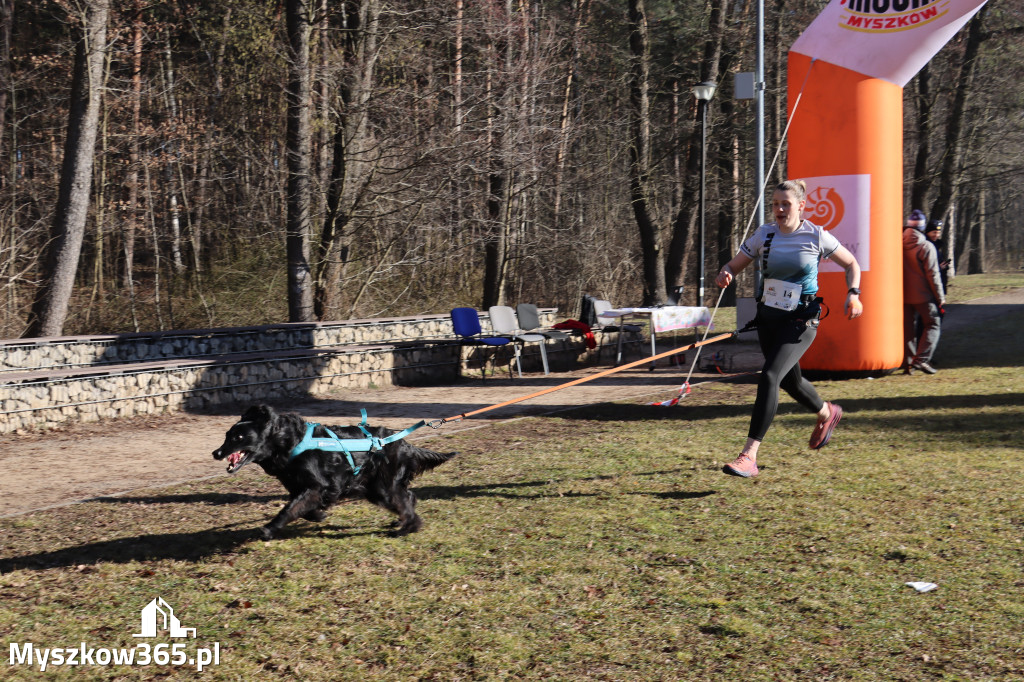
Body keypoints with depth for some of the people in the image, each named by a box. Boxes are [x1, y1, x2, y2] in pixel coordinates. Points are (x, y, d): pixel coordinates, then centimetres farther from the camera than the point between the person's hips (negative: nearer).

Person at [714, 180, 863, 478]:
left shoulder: (816, 236, -8)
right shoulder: (764, 234, 0)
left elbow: (851, 264, 6)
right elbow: (734, 265, 3)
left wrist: (853, 294, -10)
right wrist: (724, 275, -21)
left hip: (800, 322, -5)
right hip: (768, 318, 5)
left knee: (769, 377, -22)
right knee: (789, 380, 22)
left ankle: (749, 456, -24)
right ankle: (827, 414, 55)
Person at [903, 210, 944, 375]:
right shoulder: (926, 247, -12)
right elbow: (932, 274, -12)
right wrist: (940, 296, -5)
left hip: (903, 295, 5)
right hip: (923, 295, -5)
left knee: (907, 327, 10)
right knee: (933, 324, 5)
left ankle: (908, 362, 9)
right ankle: (922, 359, -9)